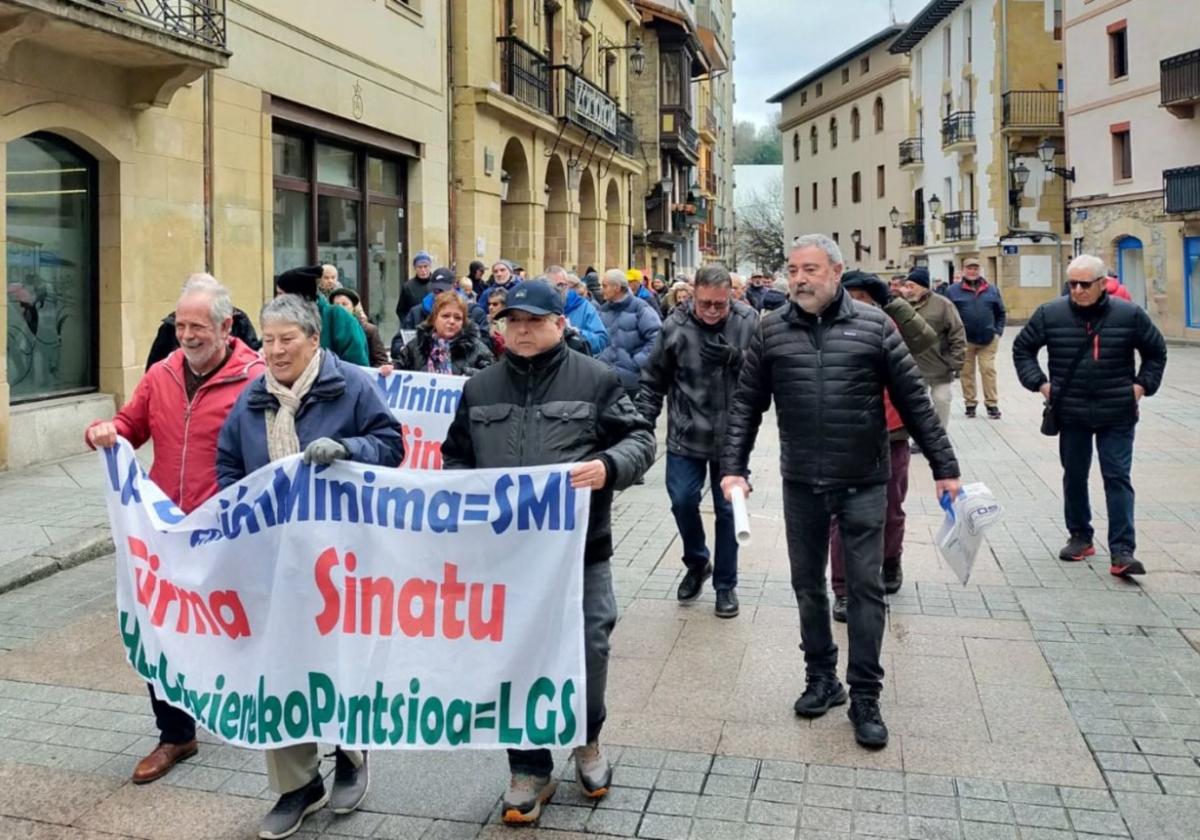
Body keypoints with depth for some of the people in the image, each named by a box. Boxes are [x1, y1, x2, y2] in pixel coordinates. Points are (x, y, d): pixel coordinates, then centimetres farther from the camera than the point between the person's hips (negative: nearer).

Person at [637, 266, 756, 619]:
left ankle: (725, 583, 24)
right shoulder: (675, 325, -8)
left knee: (727, 508, 9)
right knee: (682, 501, 3)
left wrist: (735, 358, -20)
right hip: (686, 434, 1)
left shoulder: (748, 322, -9)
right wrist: (643, 423, 1)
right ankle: (697, 563, 31)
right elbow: (653, 380, 2)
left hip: (731, 436, 0)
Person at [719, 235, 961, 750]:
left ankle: (865, 698, 16)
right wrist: (734, 467, -4)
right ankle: (821, 678, 31)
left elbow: (914, 401, 0)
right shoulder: (772, 331, 1)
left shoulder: (873, 326, -3)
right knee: (808, 585, 13)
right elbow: (746, 404, 4)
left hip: (863, 484, -2)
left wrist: (944, 467, 1)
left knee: (864, 588, 4)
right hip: (801, 484, 2)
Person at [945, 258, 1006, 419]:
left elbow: (1000, 313, 13)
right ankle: (970, 403, 18)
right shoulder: (953, 290, -1)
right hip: (964, 339, -1)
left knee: (988, 370, 1)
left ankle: (992, 403, 9)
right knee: (967, 372, 8)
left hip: (988, 339, 1)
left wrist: (998, 331, 3)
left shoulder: (992, 289, 6)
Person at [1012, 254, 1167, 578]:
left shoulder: (1129, 314, -4)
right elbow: (1022, 348, 9)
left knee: (1118, 478, -2)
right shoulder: (1050, 314, -4)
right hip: (1071, 414, 1)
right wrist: (1040, 382, -1)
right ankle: (1080, 537, 29)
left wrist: (1142, 385, 0)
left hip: (1117, 416, -1)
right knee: (1074, 477, 13)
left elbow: (1156, 351, 11)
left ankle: (1122, 551, -2)